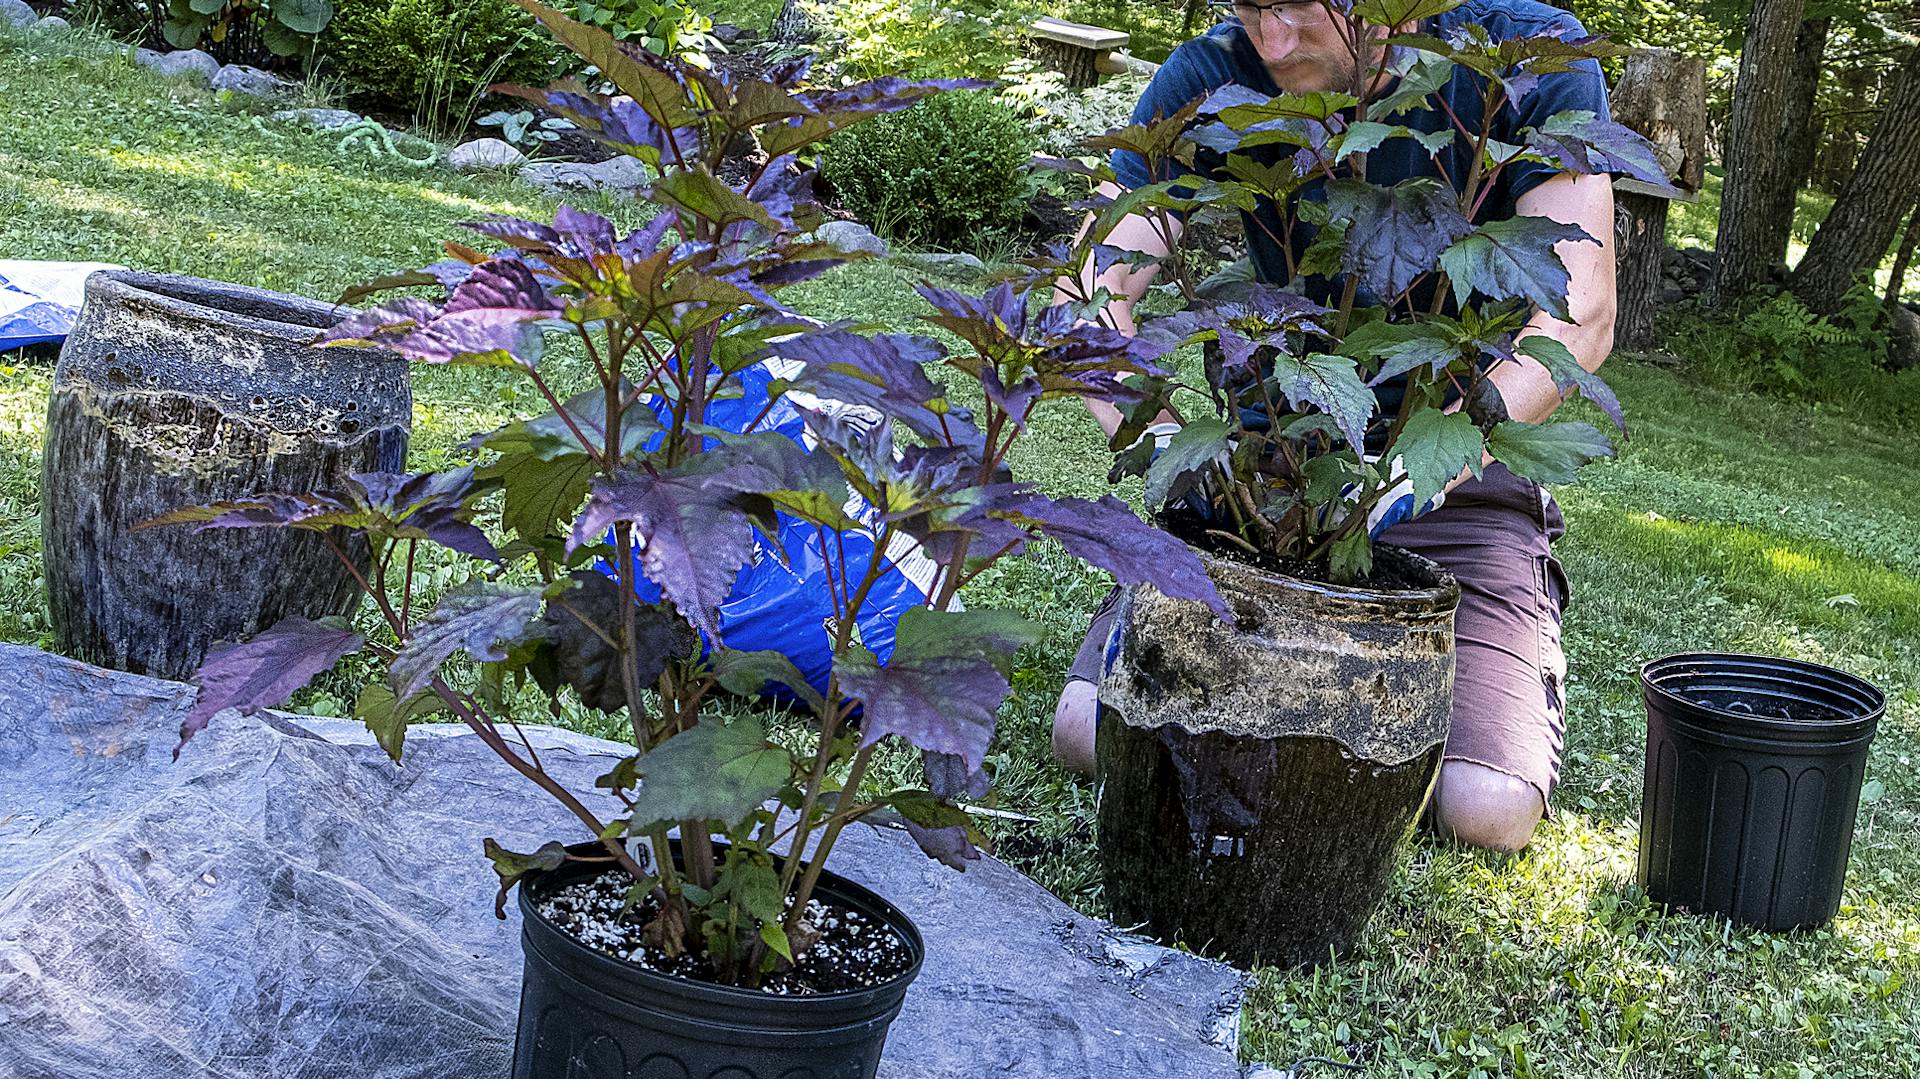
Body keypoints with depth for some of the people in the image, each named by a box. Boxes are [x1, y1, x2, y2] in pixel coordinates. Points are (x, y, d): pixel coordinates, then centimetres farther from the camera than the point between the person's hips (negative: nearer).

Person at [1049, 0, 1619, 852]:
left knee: (1487, 809, -20)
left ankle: (1530, 654, 16)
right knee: (1092, 733, -14)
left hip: (1461, 482, -2)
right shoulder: (1213, 77, -9)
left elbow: (1577, 320, -19)